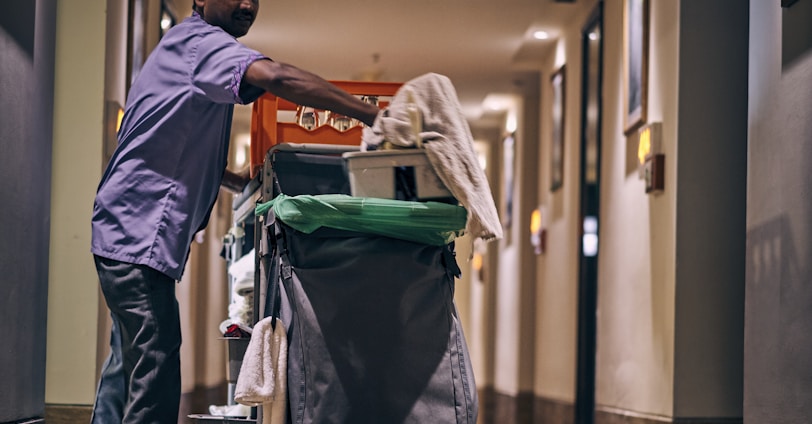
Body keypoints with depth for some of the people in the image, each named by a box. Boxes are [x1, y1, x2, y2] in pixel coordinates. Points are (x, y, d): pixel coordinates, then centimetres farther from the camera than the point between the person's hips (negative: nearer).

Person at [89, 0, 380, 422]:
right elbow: (276, 77, -31)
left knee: (128, 364, 16)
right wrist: (372, 116, -30)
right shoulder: (199, 40, -12)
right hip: (140, 233, -11)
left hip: (131, 233, 11)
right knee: (154, 376, -15)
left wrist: (243, 181, 14)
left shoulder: (186, 47, 21)